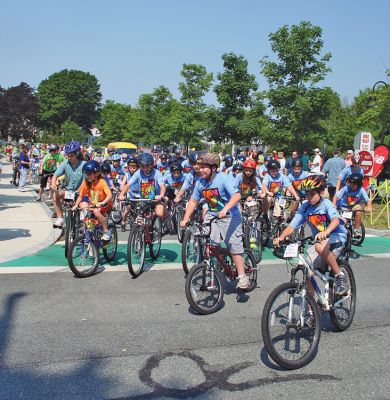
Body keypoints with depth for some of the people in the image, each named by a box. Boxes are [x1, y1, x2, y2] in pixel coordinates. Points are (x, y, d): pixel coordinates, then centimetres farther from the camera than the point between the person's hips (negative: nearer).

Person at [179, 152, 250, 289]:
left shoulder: (224, 178, -18)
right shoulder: (201, 182, 0)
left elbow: (237, 196, -29)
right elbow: (193, 201, 7)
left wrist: (226, 209, -43)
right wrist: (185, 219, -1)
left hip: (229, 216, -5)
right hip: (211, 215, 5)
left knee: (234, 247, -7)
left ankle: (242, 277, 4)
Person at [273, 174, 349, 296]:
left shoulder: (326, 203, -14)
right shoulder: (304, 208, -3)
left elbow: (336, 220, -33)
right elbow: (292, 226, -8)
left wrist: (325, 232, -53)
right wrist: (281, 237, -29)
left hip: (337, 237, -5)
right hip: (318, 240, 5)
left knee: (320, 247, -37)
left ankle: (340, 276, -16)